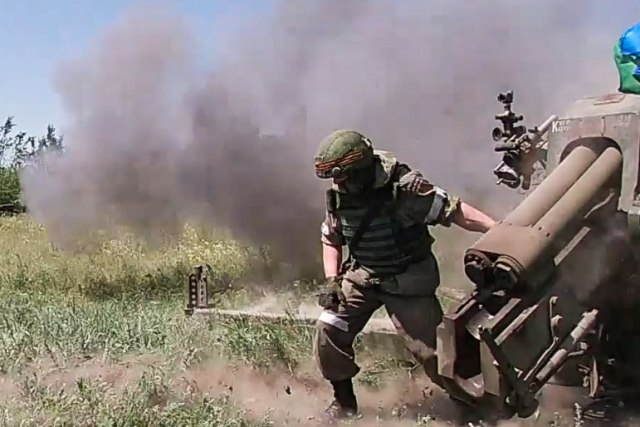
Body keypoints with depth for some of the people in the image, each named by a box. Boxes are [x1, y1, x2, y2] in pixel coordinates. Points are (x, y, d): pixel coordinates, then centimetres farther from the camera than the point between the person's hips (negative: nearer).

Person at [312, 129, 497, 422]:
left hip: (407, 280, -5)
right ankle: (344, 402, 17)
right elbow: (330, 239, 8)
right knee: (328, 328, -5)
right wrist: (332, 281, -4)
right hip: (362, 276, 5)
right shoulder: (338, 195, -7)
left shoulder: (403, 188, -25)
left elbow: (455, 210, -24)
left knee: (432, 348, -1)